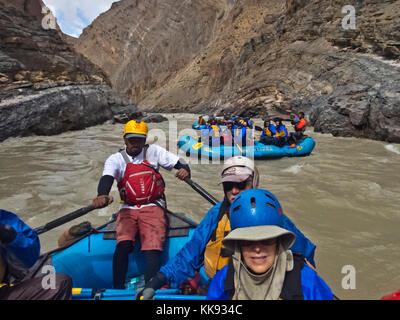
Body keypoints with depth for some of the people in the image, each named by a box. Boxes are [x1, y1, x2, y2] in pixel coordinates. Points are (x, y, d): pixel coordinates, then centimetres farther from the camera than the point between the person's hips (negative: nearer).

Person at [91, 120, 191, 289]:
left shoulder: (154, 152, 8)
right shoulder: (116, 159, 7)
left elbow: (179, 163, 5)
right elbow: (106, 178, -13)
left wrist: (185, 170, -20)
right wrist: (102, 195, -35)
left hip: (152, 207, -1)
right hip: (128, 209, 1)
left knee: (153, 249, -20)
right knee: (123, 245, -22)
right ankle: (117, 289, -13)